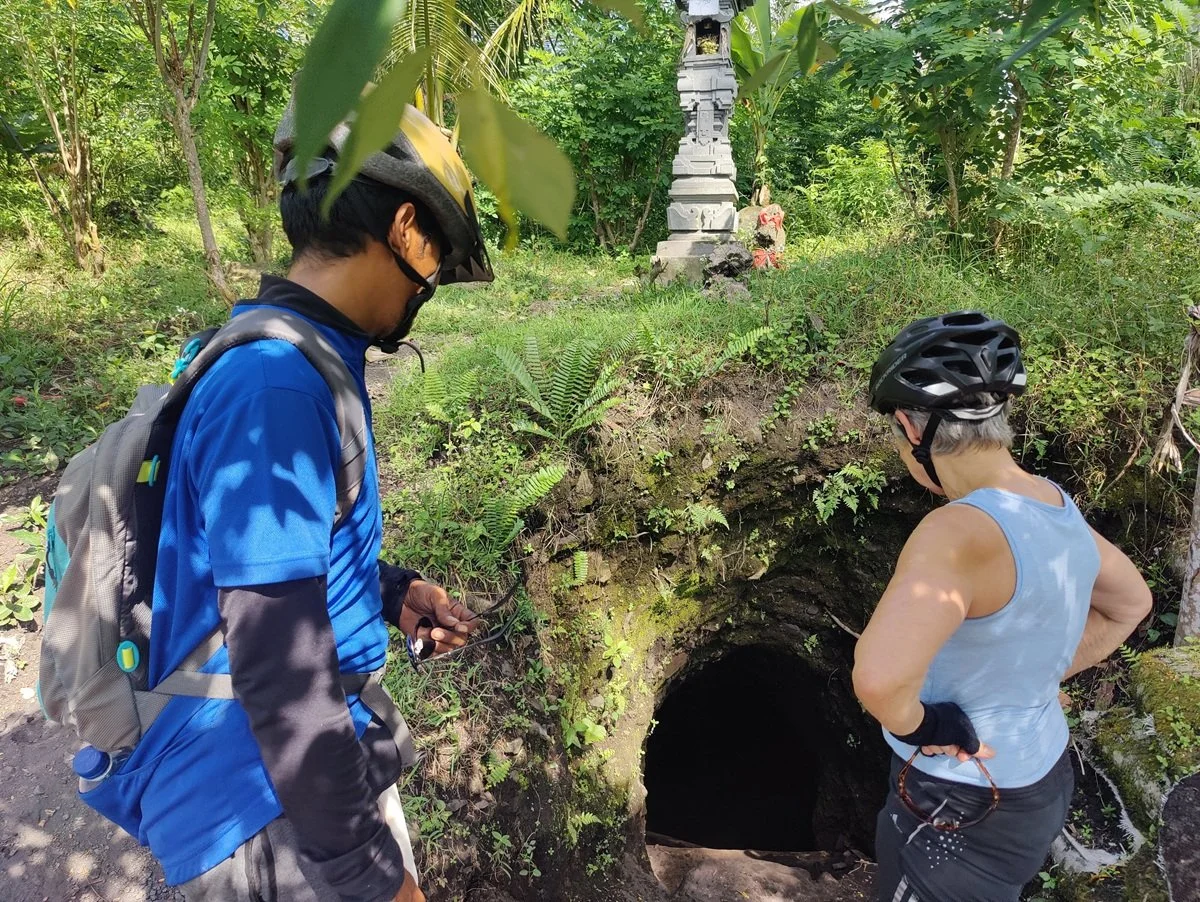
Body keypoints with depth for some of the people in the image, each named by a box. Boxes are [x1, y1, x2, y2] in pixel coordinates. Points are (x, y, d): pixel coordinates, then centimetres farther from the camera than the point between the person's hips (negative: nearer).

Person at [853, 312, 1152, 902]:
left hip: (964, 812, -7)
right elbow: (1131, 603, 15)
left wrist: (914, 724, -27)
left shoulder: (960, 532, -33)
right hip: (1041, 776, 8)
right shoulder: (1059, 510, -5)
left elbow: (878, 677, -49)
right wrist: (1041, 677, 8)